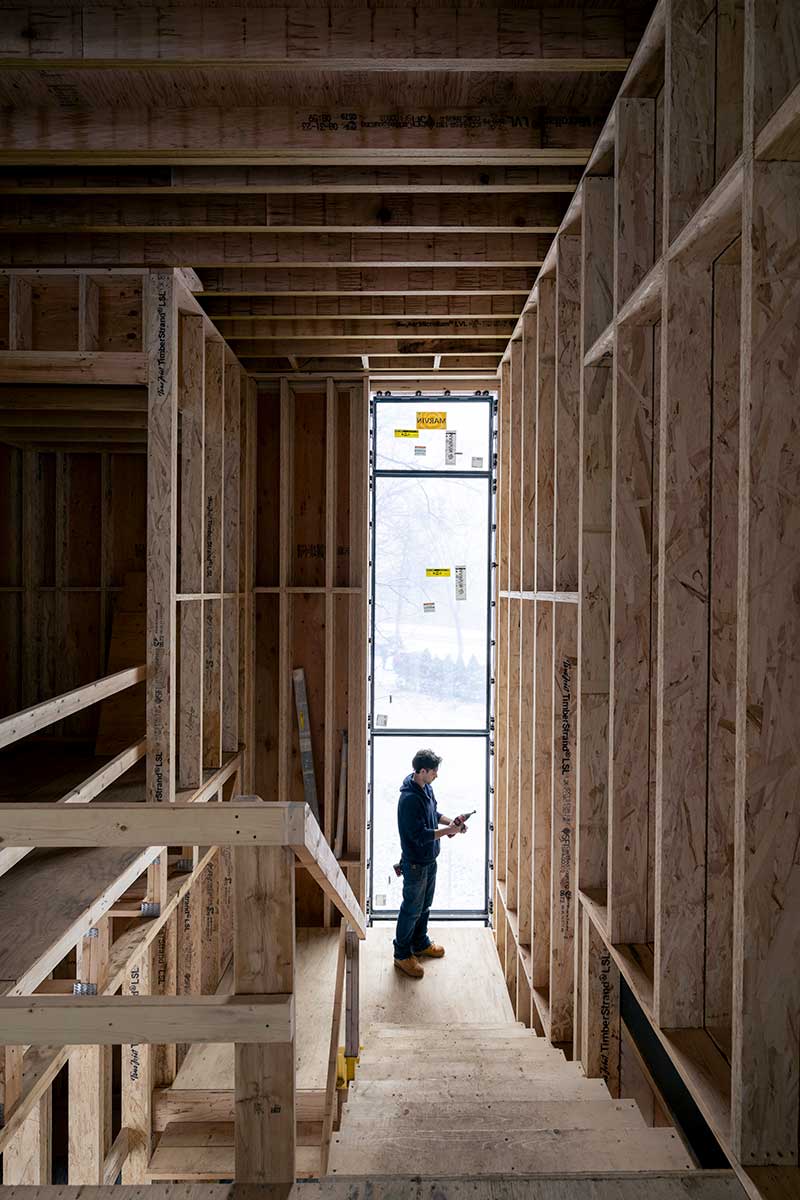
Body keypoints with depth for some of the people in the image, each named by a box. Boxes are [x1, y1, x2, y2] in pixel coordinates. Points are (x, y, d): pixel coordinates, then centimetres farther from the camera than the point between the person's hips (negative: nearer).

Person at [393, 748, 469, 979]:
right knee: (411, 909, 5)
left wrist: (451, 822, -2)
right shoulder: (409, 798, -30)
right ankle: (402, 955, 20)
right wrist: (447, 831, -23)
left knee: (424, 905, 23)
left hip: (429, 859, 9)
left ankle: (420, 944, 41)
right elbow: (419, 835, -29)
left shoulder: (426, 788, 0)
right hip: (415, 863, -9)